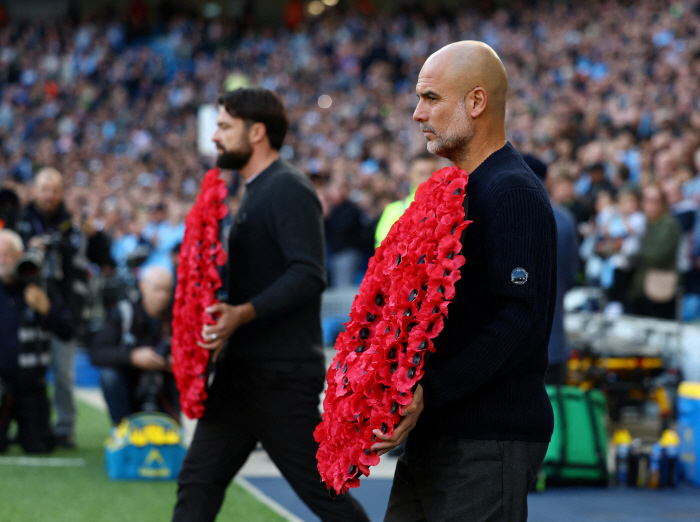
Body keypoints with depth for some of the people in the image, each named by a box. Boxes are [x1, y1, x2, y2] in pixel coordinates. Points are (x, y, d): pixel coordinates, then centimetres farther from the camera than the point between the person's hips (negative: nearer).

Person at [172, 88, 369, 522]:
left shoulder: (289, 190, -13)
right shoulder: (256, 192, 18)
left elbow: (309, 275, -25)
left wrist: (242, 313, -34)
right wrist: (224, 329, 19)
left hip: (282, 372, -10)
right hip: (242, 371, 10)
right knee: (199, 481, 6)